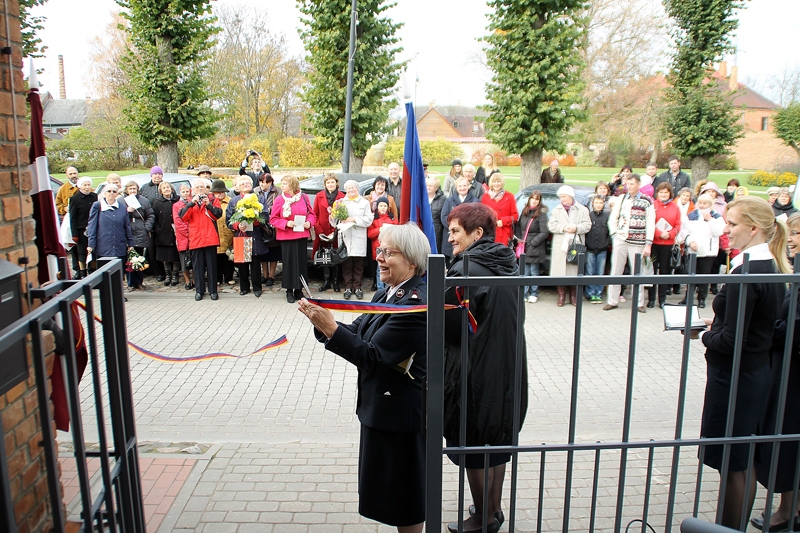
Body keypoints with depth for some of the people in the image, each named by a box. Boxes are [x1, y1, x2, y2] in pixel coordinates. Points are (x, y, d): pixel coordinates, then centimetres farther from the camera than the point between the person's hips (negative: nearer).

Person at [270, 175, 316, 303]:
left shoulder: (303, 197, 3)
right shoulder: (279, 200, -3)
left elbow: (311, 213, 11)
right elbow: (273, 219, -2)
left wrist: (309, 222, -8)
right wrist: (286, 223, -17)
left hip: (302, 235, 2)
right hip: (286, 237, -2)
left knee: (301, 262, 6)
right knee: (289, 262, 1)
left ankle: (299, 289, 17)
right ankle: (289, 291, 11)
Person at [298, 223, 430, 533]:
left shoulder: (416, 304, -24)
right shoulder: (388, 295, 7)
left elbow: (373, 356, -26)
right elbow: (356, 333, 3)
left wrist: (330, 327, -30)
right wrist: (322, 321, -12)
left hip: (400, 411, -9)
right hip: (381, 404, 10)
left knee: (402, 495, 9)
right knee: (391, 488, 24)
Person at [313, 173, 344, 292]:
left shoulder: (342, 196, 0)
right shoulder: (319, 196, 8)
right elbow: (315, 215, 7)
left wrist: (335, 232, -9)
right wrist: (319, 231, -4)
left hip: (336, 232, -2)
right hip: (323, 233, 2)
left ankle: (335, 281, 13)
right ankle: (326, 281, 17)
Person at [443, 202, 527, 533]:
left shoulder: (466, 270, -20)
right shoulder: (507, 264, 6)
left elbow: (451, 325, -17)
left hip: (474, 372, -8)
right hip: (506, 368, 8)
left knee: (473, 445, 8)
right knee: (498, 439, 19)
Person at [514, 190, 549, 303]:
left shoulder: (542, 214, -8)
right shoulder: (524, 212, 9)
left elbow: (545, 233, -13)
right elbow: (518, 226, 17)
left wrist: (532, 243, -14)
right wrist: (519, 239, 5)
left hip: (535, 250, -4)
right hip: (524, 248, 4)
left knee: (534, 272, 5)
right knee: (525, 272, 6)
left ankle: (534, 294, 16)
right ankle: (524, 294, 11)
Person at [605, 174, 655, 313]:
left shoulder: (647, 201, 1)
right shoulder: (621, 199, 10)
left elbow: (650, 224, -1)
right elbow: (612, 219, 13)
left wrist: (648, 244, -7)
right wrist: (614, 234, 1)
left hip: (637, 243, -3)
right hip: (620, 241, 3)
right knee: (615, 271, 4)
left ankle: (639, 303, 12)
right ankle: (613, 301, 11)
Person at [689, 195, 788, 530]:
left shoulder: (746, 273, -22)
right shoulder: (772, 268, 7)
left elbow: (732, 340, -23)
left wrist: (702, 335, -6)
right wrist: (717, 324, 7)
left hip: (734, 377, -9)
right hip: (758, 373, 9)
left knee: (731, 465, 4)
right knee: (744, 462, 19)